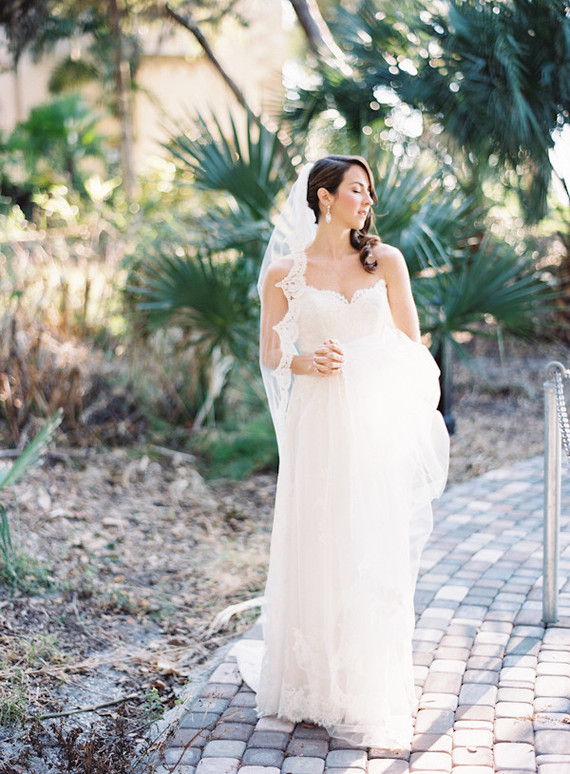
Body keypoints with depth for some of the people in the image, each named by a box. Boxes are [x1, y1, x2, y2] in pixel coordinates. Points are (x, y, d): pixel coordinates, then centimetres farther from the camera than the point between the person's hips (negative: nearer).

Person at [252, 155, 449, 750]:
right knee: (319, 549, 2)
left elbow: (412, 346, 8)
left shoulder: (385, 261, 6)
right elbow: (270, 354, 6)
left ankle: (371, 690, 14)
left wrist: (423, 420, 3)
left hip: (380, 420, 1)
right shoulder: (284, 273, 2)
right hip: (319, 422, -1)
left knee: (376, 552, 3)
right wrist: (308, 363, -15)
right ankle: (316, 679, 18)